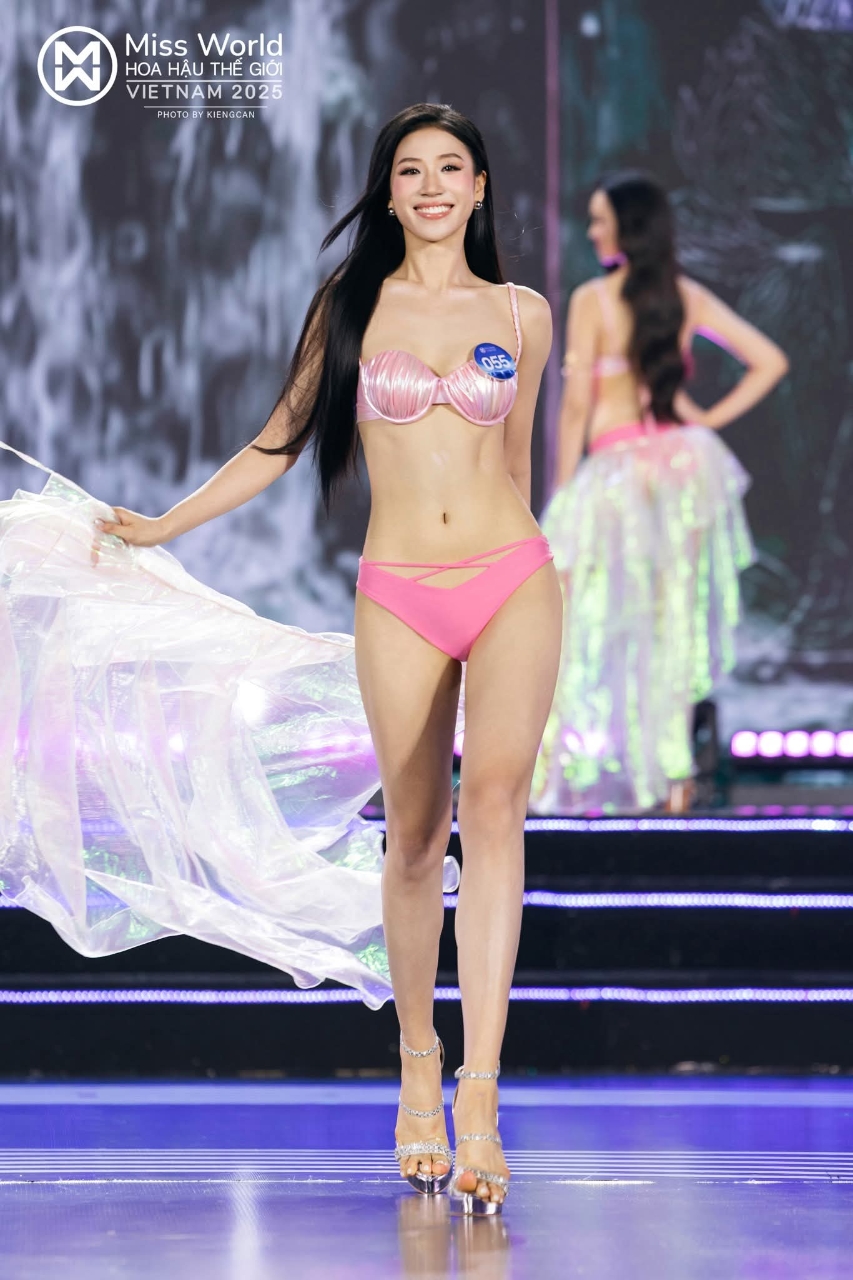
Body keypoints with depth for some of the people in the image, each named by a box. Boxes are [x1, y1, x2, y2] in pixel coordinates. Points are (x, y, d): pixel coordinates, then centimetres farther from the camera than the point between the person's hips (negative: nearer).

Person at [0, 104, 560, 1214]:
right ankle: (418, 1066, 19)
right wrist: (162, 527, 11)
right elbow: (283, 439, 14)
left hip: (511, 581, -1)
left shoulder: (522, 315, 8)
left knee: (493, 802, -17)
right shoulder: (352, 307, 7)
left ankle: (480, 1092, -23)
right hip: (398, 594, 1)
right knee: (415, 837, 2)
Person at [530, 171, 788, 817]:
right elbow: (770, 362, 5)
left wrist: (562, 494, -4)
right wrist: (711, 420, 7)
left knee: (589, 628, 3)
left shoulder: (592, 299, -10)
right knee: (675, 621, 9)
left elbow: (577, 405, -10)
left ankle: (574, 778, 1)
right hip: (684, 463, 5)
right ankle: (674, 776, 11)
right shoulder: (689, 297, 4)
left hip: (615, 470, -5)